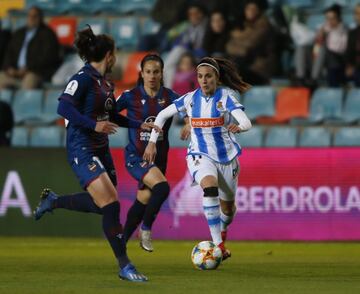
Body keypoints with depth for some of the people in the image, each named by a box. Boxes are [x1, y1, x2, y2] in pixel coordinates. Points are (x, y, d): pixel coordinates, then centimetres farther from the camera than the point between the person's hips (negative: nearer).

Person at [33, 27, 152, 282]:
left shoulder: (105, 83, 13)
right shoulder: (84, 78, -13)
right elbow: (63, 107, -24)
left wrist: (140, 125, 25)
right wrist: (93, 125, -32)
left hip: (100, 149, 9)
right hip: (82, 149, -9)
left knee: (102, 204, 13)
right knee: (111, 204, -15)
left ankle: (53, 201, 34)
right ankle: (124, 266, -11)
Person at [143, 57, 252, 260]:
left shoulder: (227, 96, -13)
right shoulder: (191, 98, -5)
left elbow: (247, 123, -28)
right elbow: (163, 115, 9)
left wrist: (239, 127, -50)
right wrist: (152, 142, 3)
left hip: (226, 156, 0)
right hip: (200, 156, 0)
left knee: (228, 207, 13)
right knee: (210, 188, -32)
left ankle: (223, 230, 52)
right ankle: (218, 245, -33)